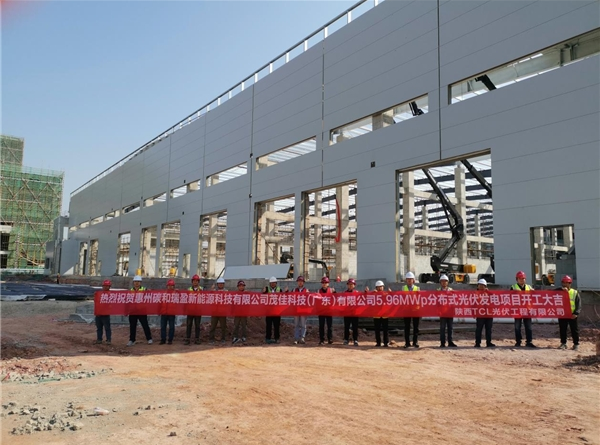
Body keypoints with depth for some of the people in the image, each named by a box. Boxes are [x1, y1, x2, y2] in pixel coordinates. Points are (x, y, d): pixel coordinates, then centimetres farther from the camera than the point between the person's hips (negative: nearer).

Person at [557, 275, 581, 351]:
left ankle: (576, 344, 14)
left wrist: (576, 313, -15)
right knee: (562, 330, 8)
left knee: (574, 330, 5)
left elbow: (578, 305, -3)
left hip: (572, 315, -2)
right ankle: (563, 343, 17)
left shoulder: (575, 293, 2)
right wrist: (561, 290, -17)